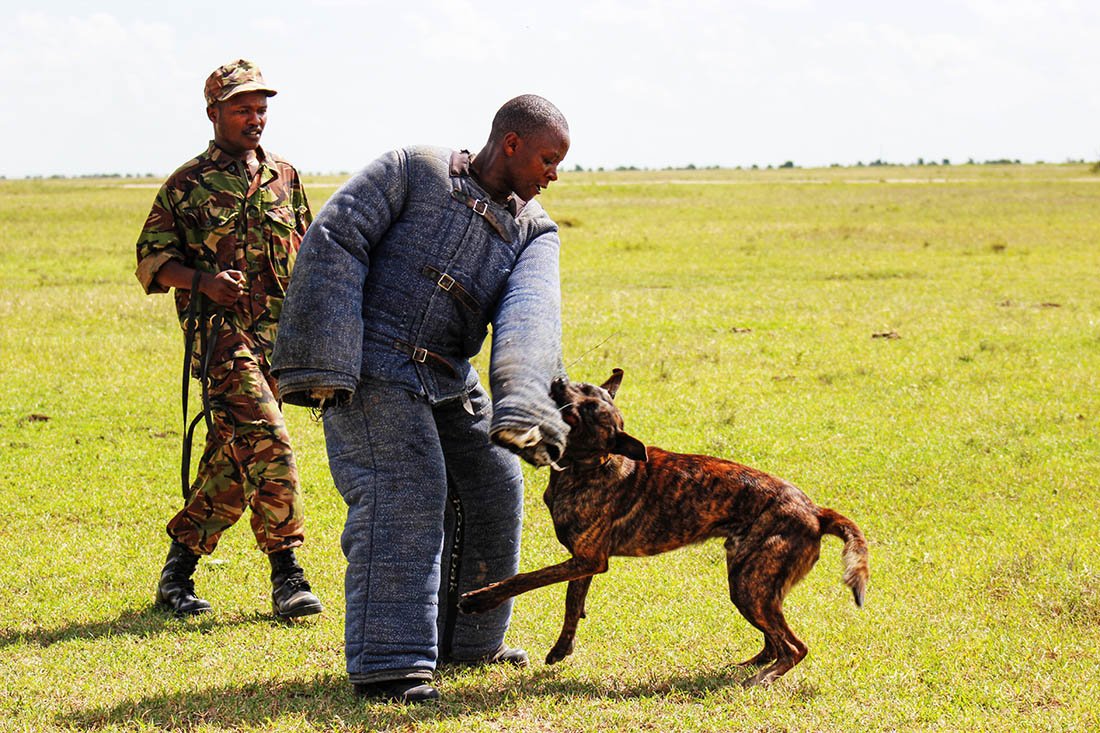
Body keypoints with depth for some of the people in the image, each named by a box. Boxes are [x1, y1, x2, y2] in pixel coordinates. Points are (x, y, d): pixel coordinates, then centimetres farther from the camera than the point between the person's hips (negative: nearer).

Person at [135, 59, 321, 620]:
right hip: (221, 334, -5)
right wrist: (203, 280, -13)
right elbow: (151, 259, 3)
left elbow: (306, 254, 24)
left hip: (279, 336, 5)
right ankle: (285, 573, -15)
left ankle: (179, 566, 19)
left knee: (232, 461, 7)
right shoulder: (187, 184, 2)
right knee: (267, 442, -19)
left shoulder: (284, 178, 15)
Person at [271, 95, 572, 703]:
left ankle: (467, 641, 29)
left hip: (446, 379, 7)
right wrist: (323, 364, -23)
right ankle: (387, 663, -19)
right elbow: (333, 244, -13)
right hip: (369, 364, -7)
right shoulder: (414, 171, -7)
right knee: (403, 492, -19)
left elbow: (529, 315, -13)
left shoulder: (534, 232, 7)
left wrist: (522, 405, -33)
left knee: (491, 487, 10)